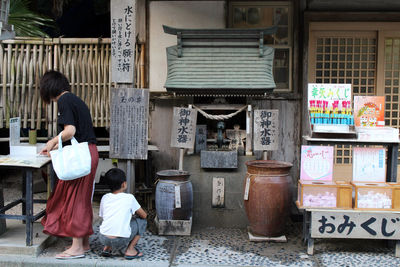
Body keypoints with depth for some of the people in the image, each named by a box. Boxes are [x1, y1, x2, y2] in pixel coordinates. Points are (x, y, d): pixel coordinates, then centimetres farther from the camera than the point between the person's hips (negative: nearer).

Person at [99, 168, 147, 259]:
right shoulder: (129, 198, 2)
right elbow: (144, 215, 10)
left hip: (103, 239, 5)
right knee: (142, 221, 16)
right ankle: (130, 250, 9)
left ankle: (106, 248, 20)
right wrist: (134, 215, 34)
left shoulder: (105, 198, 11)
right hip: (121, 241, -5)